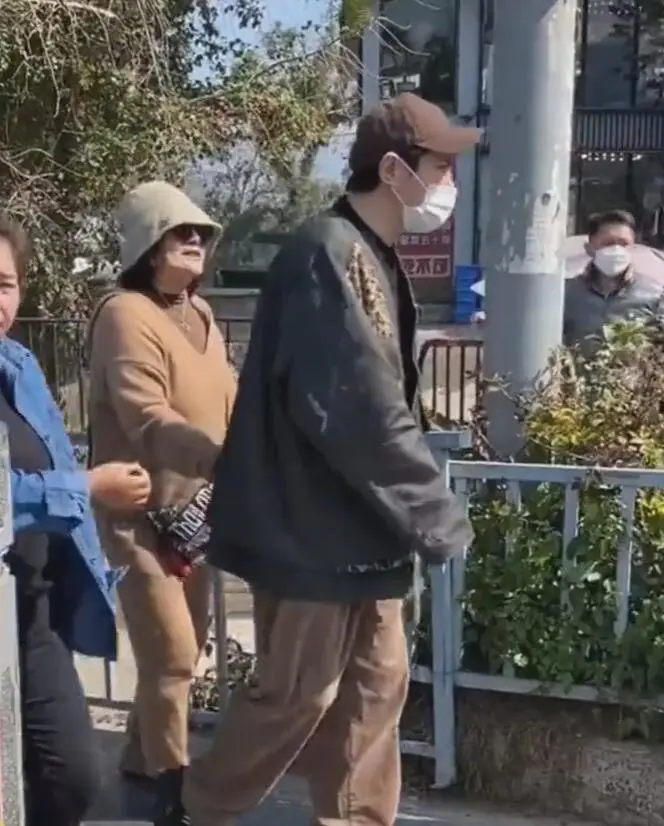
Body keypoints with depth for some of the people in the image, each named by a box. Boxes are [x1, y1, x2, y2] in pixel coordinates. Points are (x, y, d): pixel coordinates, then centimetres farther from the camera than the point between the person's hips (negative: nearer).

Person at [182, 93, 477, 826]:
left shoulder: (369, 257, 11)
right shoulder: (329, 256, -19)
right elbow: (361, 414, -25)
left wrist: (411, 513, 11)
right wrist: (438, 515, -16)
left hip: (360, 523, 9)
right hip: (314, 526, -9)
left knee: (375, 681, 15)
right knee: (297, 694, 5)